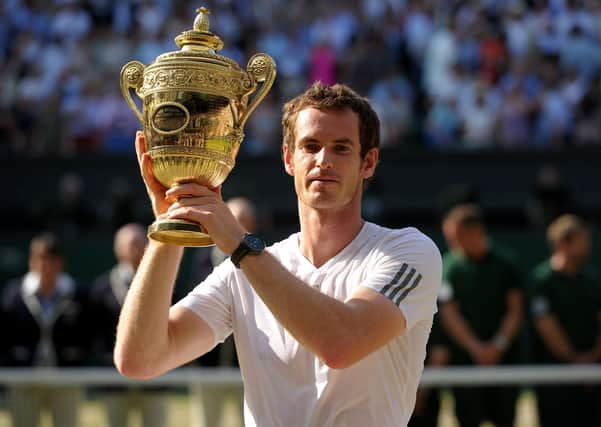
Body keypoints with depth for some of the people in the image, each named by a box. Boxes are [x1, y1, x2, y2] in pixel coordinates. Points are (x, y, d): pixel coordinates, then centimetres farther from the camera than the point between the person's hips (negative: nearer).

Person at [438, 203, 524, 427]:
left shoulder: (505, 262, 2)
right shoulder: (450, 266, -1)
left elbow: (515, 309, 3)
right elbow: (449, 314, -4)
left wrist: (499, 345, -9)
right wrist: (476, 348, -12)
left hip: (504, 355, 1)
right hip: (465, 356, -1)